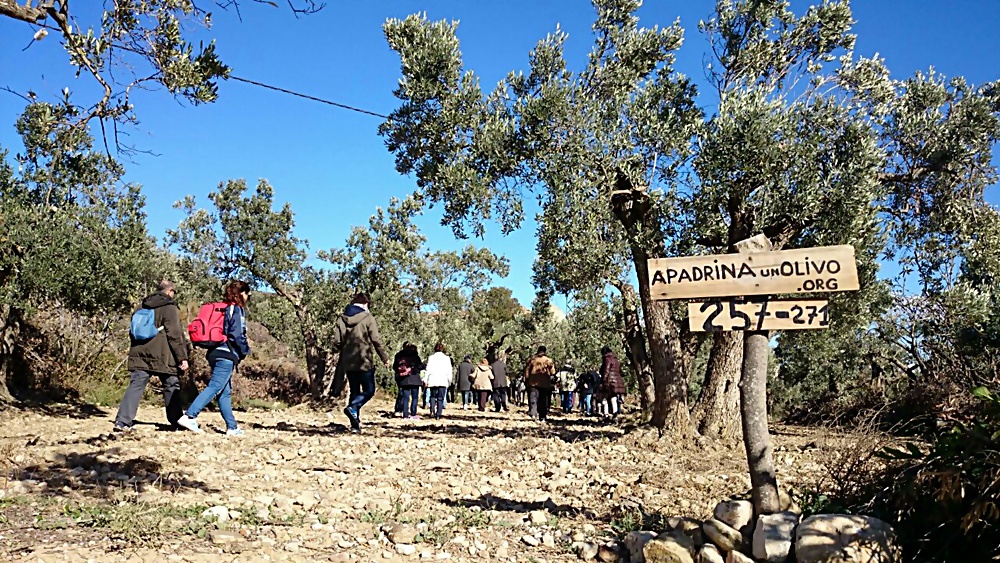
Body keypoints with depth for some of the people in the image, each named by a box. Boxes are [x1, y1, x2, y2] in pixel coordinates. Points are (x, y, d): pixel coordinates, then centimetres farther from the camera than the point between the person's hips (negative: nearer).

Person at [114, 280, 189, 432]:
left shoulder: (142, 307, 15)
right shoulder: (169, 308, -6)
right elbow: (175, 335, -12)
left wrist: (134, 351, 31)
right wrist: (182, 357, -11)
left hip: (139, 355, 5)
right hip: (162, 356, -5)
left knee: (135, 386, 1)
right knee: (172, 387, 9)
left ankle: (122, 422, -11)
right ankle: (176, 422, 17)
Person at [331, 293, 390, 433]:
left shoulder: (342, 319, 7)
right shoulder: (368, 318, -6)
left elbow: (336, 342, 4)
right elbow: (376, 340, -9)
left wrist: (335, 349, 26)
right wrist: (385, 358, 0)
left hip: (348, 363, 5)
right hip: (364, 362, -5)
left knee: (355, 392, 13)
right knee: (369, 390, 5)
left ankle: (355, 425, 8)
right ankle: (353, 408, -22)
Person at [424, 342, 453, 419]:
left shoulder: (431, 357, 3)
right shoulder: (446, 358, 3)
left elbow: (428, 370, 1)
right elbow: (449, 370, 4)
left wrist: (426, 381, 5)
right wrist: (449, 381, 11)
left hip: (433, 381, 1)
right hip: (443, 381, -1)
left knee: (433, 396, 15)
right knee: (440, 398, 4)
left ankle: (432, 410, -8)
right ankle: (438, 414, -2)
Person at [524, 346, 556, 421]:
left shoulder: (532, 359, 2)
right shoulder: (548, 360, -2)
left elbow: (527, 371, 2)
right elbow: (552, 372, -2)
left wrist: (526, 381, 10)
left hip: (533, 383, 0)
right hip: (545, 384, 0)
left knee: (533, 399, -2)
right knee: (543, 400, 10)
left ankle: (532, 412, -22)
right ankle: (542, 416, 12)